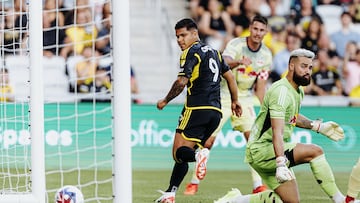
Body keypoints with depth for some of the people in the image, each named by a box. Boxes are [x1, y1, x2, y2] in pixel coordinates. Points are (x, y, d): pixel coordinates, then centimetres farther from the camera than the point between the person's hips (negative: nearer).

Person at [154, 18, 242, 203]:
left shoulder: (191, 52, -5)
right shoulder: (213, 52, 20)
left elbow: (181, 82, -13)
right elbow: (229, 76, 25)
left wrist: (165, 101, 1)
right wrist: (234, 101, 35)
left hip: (197, 108, -8)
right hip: (215, 111, 8)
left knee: (179, 152, -11)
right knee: (183, 153, 13)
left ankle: (198, 155, -43)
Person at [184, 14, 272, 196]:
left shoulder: (266, 55, -2)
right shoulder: (236, 45, -16)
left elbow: (260, 86, 3)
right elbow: (225, 63, -36)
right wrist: (239, 62, -56)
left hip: (245, 99, 3)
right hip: (223, 97, -3)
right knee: (208, 140, -5)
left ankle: (258, 185, -5)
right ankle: (194, 183, 7)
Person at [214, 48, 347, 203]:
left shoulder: (298, 91, 11)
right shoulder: (281, 91, -20)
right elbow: (277, 132, -30)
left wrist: (318, 127, 24)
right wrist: (281, 164, -40)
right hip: (261, 150, -10)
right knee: (315, 151, -22)